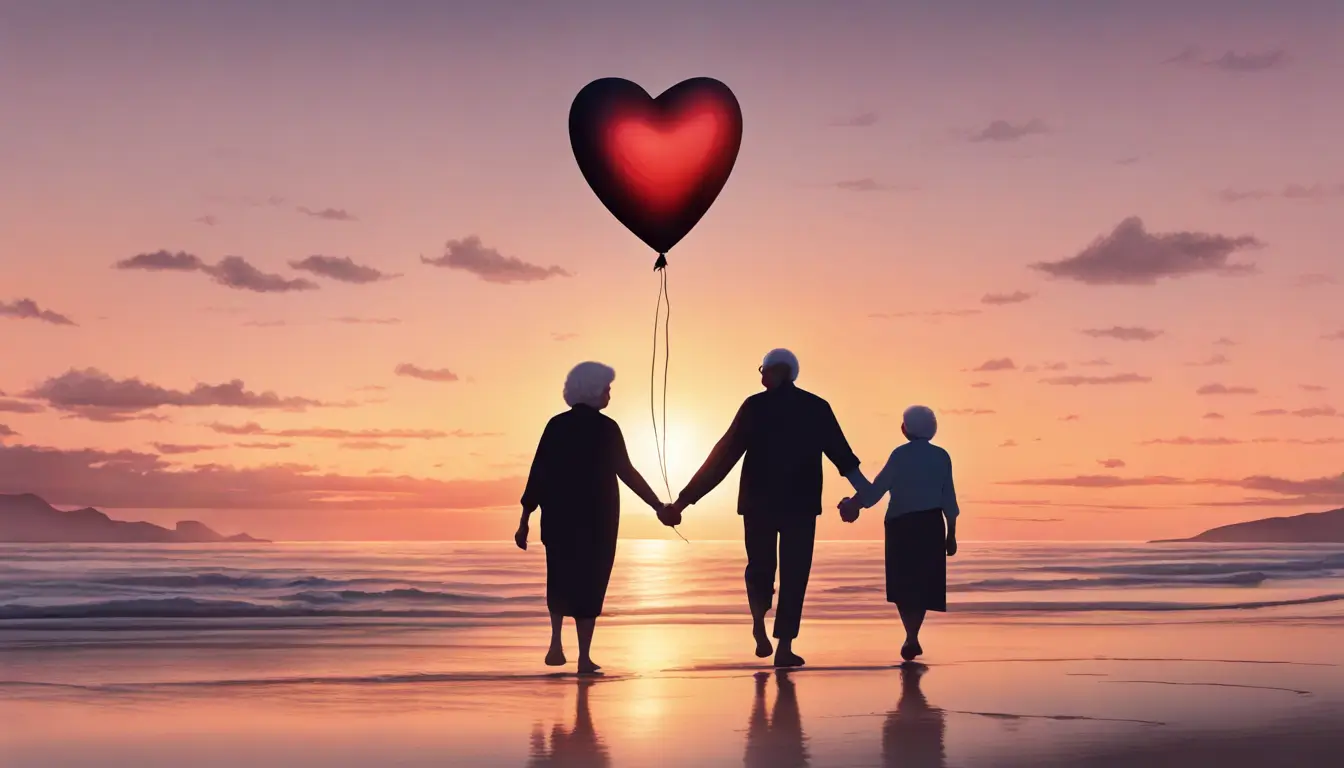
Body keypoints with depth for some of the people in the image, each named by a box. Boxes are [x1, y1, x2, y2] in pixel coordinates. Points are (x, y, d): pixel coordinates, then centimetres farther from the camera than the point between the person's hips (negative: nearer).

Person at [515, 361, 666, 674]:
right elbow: (626, 472, -7)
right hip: (597, 518, -3)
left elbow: (538, 474, 1)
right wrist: (658, 506, 0)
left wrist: (525, 520, 4)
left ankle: (556, 643, 4)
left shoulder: (556, 425, 3)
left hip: (558, 515, 3)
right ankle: (584, 656, 2)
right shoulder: (606, 428, -7)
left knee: (561, 576, 20)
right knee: (589, 580, 5)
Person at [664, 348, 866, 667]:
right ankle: (784, 646, -2)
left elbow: (724, 456, -4)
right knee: (794, 574, 7)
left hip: (759, 501, 0)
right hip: (801, 503, 1)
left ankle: (759, 622, -8)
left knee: (760, 567, 17)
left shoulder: (755, 406, -2)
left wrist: (685, 499, -2)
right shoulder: (817, 407, 4)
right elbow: (842, 453, 5)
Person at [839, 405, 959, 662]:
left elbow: (876, 489, -8)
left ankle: (911, 636, -11)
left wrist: (854, 503, 4)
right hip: (931, 525, 3)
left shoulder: (901, 455, -7)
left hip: (901, 525, -3)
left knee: (903, 583, 4)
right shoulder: (941, 457, 4)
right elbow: (949, 499, 6)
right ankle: (912, 637, 4)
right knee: (923, 583, 9)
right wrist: (951, 534, 12)